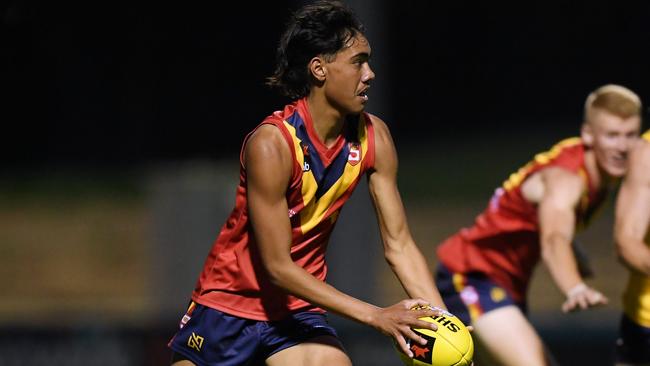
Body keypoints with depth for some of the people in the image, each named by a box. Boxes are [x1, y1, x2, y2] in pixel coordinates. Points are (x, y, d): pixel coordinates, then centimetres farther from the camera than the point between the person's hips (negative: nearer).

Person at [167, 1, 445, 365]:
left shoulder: (373, 138, -8)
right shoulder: (271, 144, -25)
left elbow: (399, 244, -3)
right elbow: (277, 266, -24)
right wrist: (375, 316, -29)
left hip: (299, 312, 4)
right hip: (228, 305, -4)